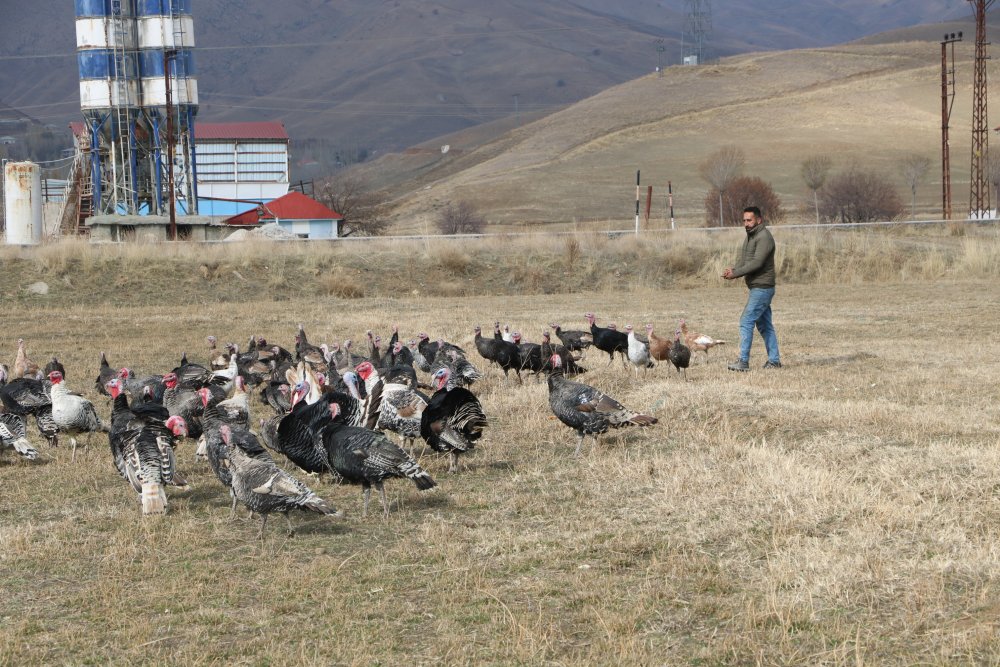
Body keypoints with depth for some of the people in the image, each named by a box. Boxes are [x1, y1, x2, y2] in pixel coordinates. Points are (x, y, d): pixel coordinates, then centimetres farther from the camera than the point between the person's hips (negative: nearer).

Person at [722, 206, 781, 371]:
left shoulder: (764, 238, -15)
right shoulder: (750, 237, 16)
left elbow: (756, 263, -23)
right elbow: (744, 262, 13)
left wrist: (735, 274, -22)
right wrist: (733, 271, -8)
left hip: (762, 288, -10)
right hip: (756, 288, 10)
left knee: (746, 322, -12)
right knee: (764, 325, 13)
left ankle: (743, 361, -12)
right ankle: (774, 360, 17)